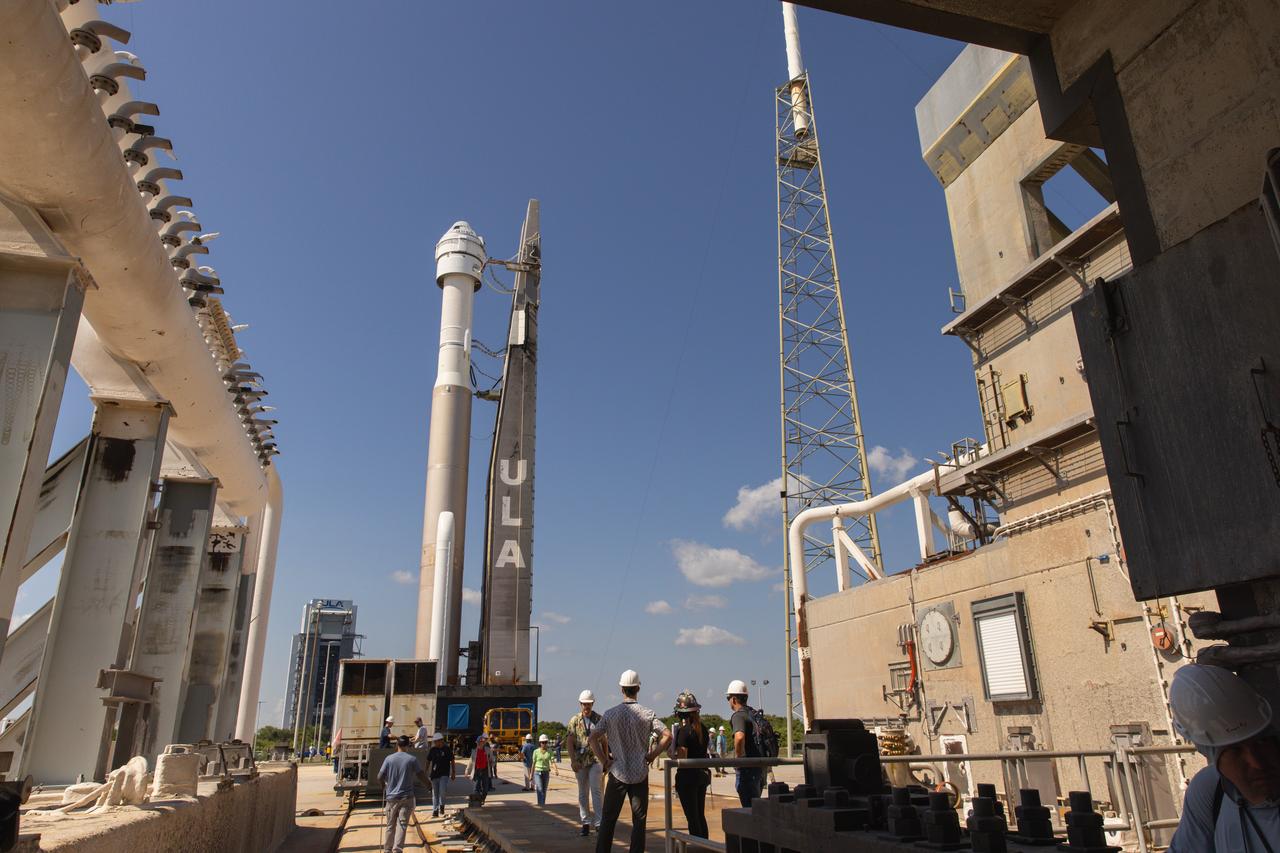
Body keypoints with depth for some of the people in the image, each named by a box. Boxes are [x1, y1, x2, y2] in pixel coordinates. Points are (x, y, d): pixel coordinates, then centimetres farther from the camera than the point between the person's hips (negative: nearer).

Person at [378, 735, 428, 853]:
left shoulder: (389, 758, -3)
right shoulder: (412, 759, -5)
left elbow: (379, 777, -3)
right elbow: (421, 775, -3)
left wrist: (384, 784, 20)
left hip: (391, 796, 2)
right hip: (407, 797, -2)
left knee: (390, 825, 13)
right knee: (402, 824, -1)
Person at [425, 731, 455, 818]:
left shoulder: (447, 749, -3)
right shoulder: (432, 750, 3)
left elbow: (452, 761, 5)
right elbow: (428, 762, 12)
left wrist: (453, 773, 4)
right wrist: (426, 772, 7)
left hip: (444, 774, -3)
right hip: (434, 774, 3)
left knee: (442, 791, -17)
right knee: (435, 793, 7)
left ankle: (441, 805, 6)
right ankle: (435, 810, 17)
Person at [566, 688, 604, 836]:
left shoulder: (599, 719, 3)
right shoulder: (574, 720, 1)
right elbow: (569, 741, -2)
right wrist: (573, 761, -12)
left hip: (595, 759, -1)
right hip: (580, 761, 1)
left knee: (595, 790, -10)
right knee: (583, 792, 8)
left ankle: (598, 823, -9)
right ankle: (585, 823, 15)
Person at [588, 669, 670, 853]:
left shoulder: (610, 714, -4)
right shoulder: (647, 714, -4)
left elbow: (592, 738, -7)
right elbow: (667, 736, -10)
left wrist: (604, 760, -1)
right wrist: (652, 755, -1)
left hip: (617, 772, 0)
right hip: (640, 774, 0)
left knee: (608, 819, 8)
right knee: (639, 821, 8)